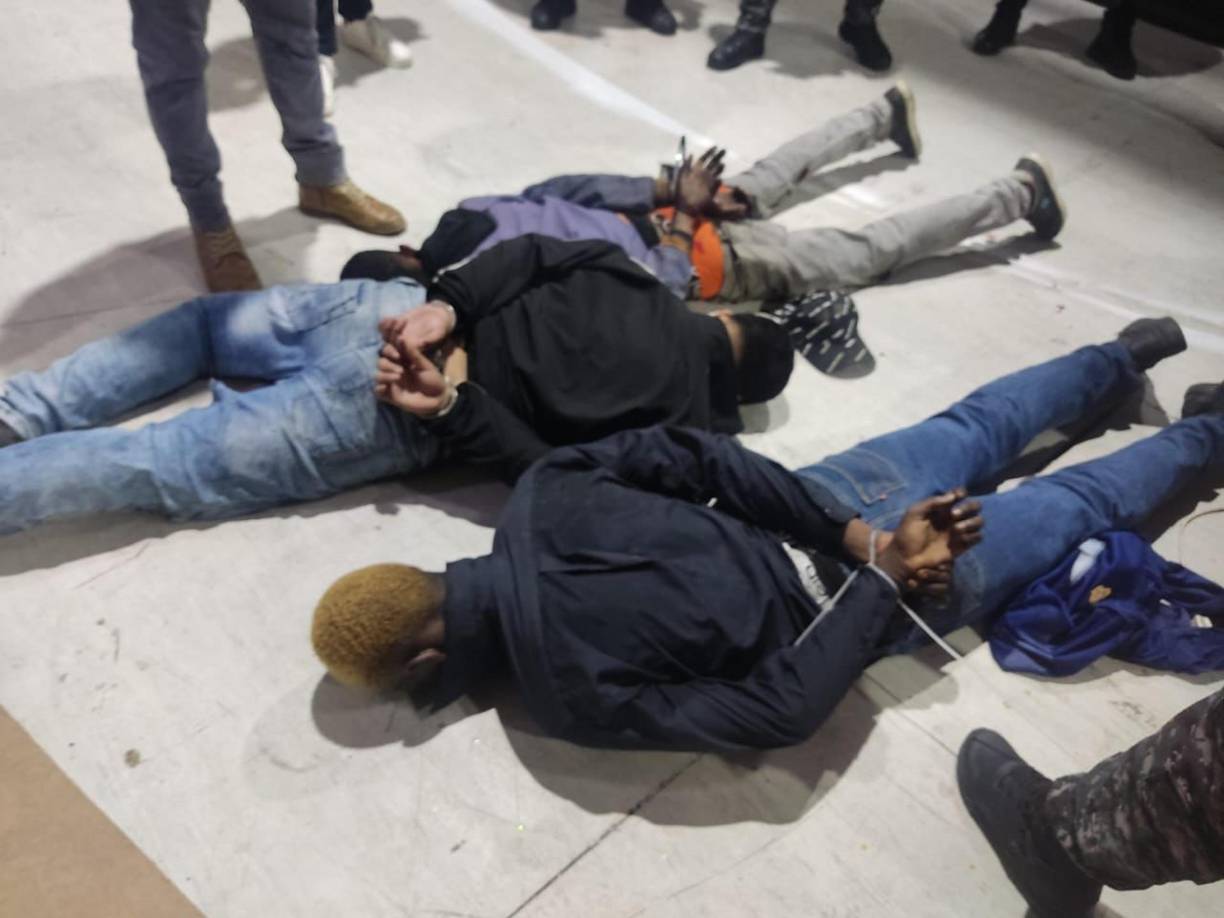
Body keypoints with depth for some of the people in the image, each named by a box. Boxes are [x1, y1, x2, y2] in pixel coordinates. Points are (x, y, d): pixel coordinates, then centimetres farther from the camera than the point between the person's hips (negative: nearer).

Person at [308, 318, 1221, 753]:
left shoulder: (572, 695, -27)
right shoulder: (539, 497, -17)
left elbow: (782, 710, -24)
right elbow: (683, 451, -14)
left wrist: (879, 579, -18)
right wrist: (856, 534, -11)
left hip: (845, 597, -3)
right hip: (821, 500, 3)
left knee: (1062, 508, 22)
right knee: (974, 432, 31)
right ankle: (1121, 358, 51)